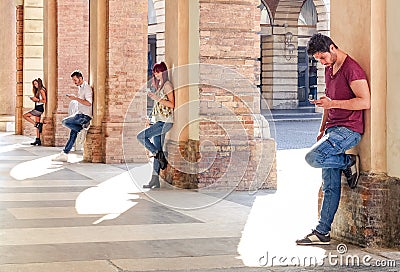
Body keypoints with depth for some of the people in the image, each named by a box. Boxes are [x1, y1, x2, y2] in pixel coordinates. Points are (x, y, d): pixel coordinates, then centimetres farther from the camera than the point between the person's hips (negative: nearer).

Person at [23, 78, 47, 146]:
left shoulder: (42, 90, -10)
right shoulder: (37, 91, 18)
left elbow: (45, 100, -17)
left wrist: (37, 99, -19)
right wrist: (33, 99, 7)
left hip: (39, 108, -10)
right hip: (37, 108, 10)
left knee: (25, 115, -12)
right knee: (37, 124, 7)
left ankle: (37, 125, -12)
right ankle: (38, 140, 8)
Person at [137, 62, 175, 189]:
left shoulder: (167, 85, -8)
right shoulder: (160, 85, 19)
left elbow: (172, 104, -15)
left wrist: (157, 98, -17)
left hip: (165, 122, -9)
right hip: (159, 121, 9)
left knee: (141, 136, -16)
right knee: (157, 150, 5)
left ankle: (159, 155, -6)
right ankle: (155, 180, 5)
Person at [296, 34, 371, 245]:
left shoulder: (352, 69, -11)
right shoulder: (329, 69, 18)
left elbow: (365, 102, -19)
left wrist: (333, 104, -20)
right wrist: (323, 129, 21)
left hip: (349, 130, -8)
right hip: (333, 130, 8)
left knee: (313, 157, -27)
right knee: (330, 187, 6)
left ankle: (349, 163, -3)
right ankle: (322, 232, 7)